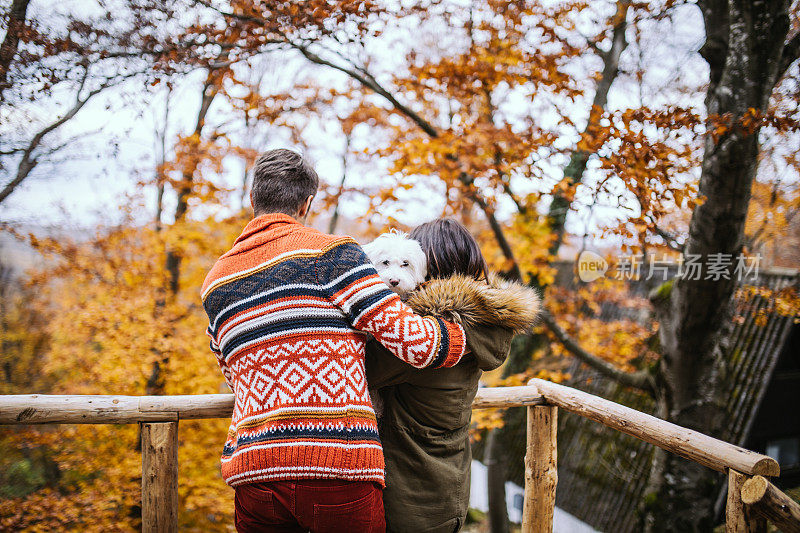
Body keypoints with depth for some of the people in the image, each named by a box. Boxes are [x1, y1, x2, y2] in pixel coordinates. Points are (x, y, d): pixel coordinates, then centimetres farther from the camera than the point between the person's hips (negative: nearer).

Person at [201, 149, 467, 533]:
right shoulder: (329, 251, -2)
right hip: (339, 471, -5)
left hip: (250, 472, 5)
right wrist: (474, 332, 10)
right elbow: (413, 341, -7)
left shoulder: (215, 282, 16)